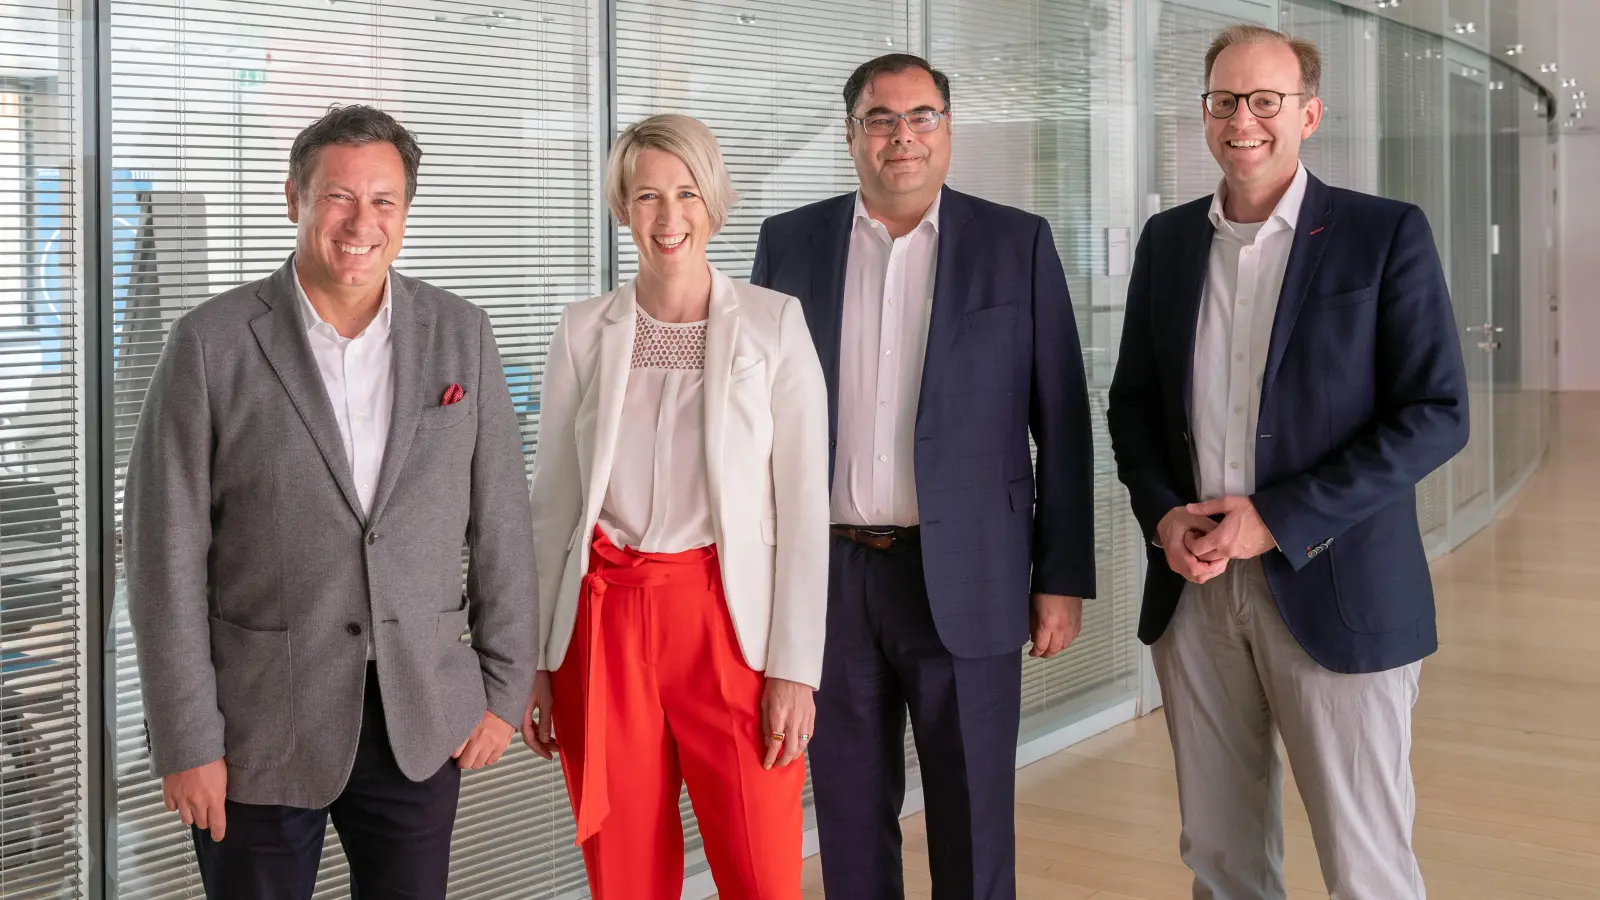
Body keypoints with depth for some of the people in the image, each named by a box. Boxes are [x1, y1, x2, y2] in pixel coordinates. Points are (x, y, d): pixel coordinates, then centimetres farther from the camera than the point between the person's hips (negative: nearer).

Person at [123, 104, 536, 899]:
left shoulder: (461, 335, 1)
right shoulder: (211, 344, -7)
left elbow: (500, 525, 5)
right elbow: (165, 549, -7)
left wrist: (504, 689, 4)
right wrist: (186, 739, -8)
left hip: (422, 720, 2)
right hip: (259, 723, -2)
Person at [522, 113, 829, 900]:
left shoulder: (774, 323, -2)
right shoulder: (583, 330, 5)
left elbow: (804, 505, -3)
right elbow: (551, 501, 8)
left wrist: (794, 666, -7)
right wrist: (533, 659, 6)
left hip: (730, 622, -2)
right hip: (603, 624, 2)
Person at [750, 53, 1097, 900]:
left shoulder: (1016, 244, 0)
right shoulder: (790, 244, 6)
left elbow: (1062, 424, 0)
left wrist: (1063, 578, -3)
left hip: (965, 579, -2)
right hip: (828, 575, 2)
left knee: (974, 824, 6)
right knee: (850, 816, 12)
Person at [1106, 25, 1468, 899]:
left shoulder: (1386, 235, -4)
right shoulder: (1168, 239, 10)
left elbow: (1437, 414, -9)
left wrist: (1278, 519, -15)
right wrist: (1162, 513, -4)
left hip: (1333, 588, -4)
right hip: (1193, 588, 4)